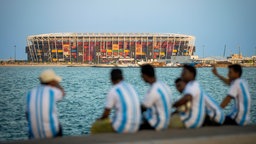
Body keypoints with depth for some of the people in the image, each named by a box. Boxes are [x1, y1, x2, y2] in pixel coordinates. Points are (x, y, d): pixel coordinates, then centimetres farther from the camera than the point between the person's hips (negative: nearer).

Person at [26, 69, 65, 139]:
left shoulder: (30, 93, 2)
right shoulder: (52, 91, -8)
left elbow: (27, 115, 10)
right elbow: (62, 93, 16)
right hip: (51, 132, -3)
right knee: (58, 129, 28)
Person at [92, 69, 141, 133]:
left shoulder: (113, 91, -11)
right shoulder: (131, 88, 11)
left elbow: (106, 113, -9)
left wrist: (100, 119, 13)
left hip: (122, 127, -7)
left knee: (95, 127, 15)